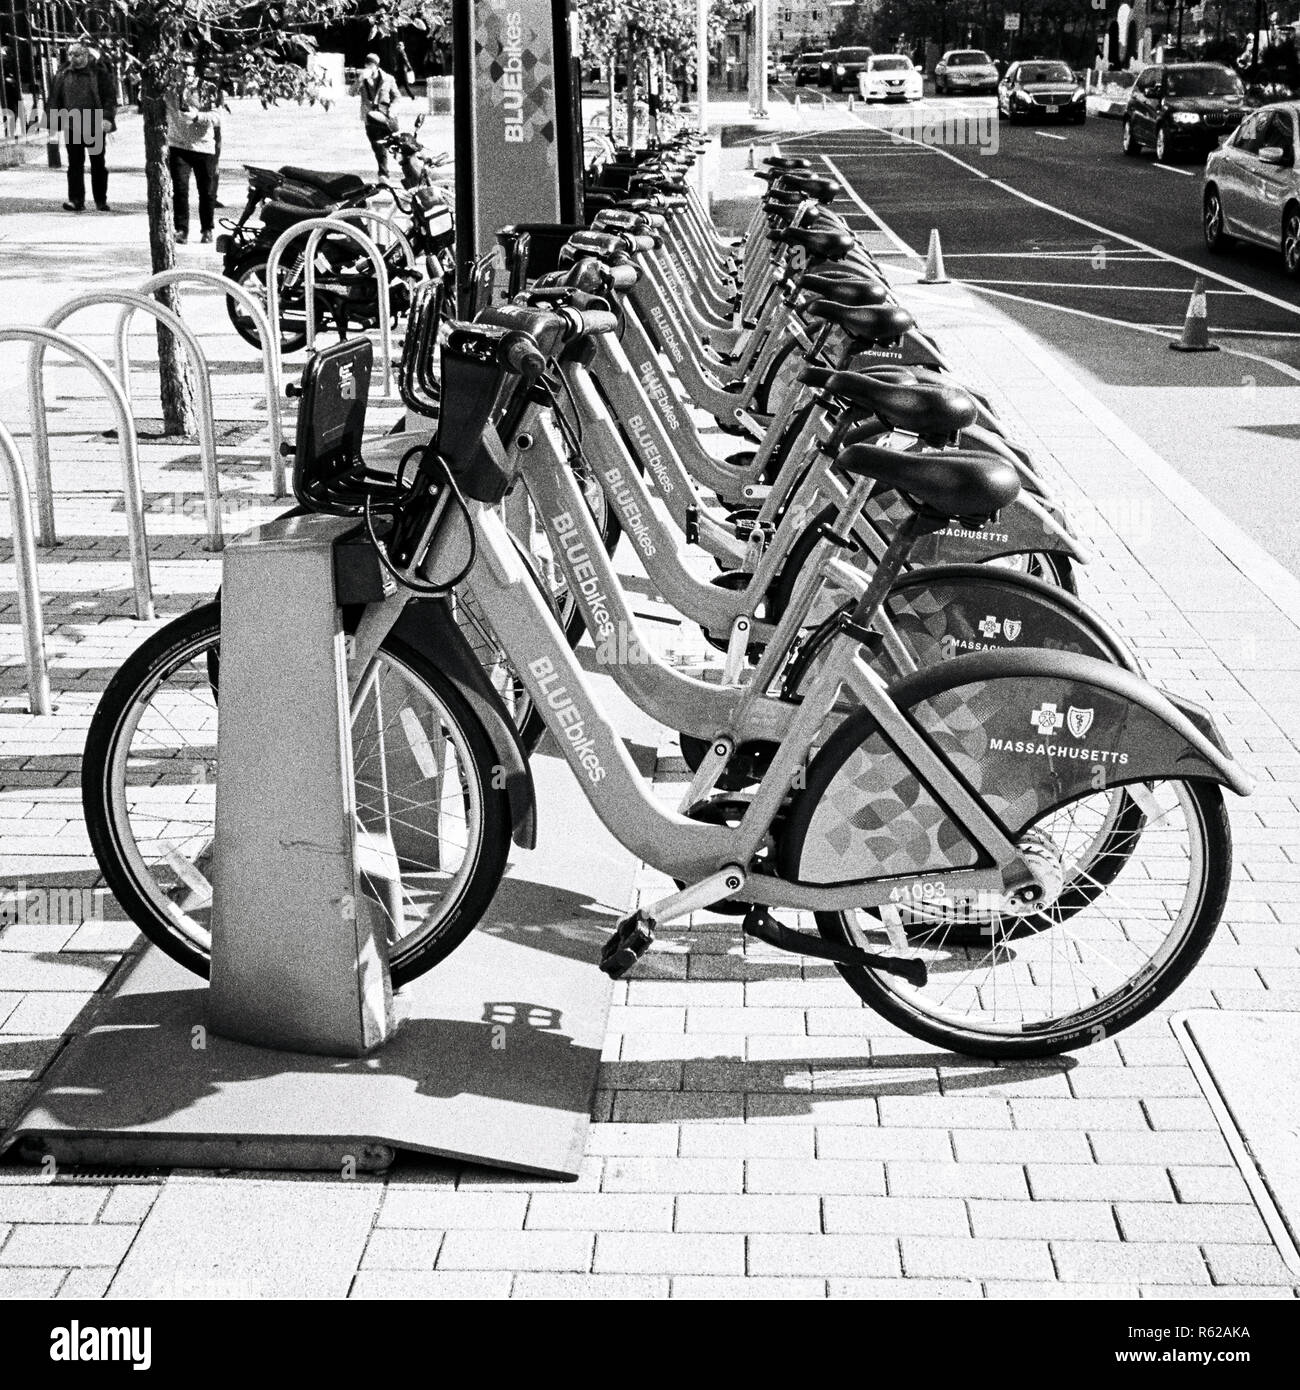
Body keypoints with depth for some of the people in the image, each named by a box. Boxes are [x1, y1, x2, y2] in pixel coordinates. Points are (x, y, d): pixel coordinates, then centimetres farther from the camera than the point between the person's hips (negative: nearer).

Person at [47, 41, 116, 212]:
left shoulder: (97, 73, 2)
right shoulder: (62, 75, 8)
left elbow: (110, 97, -2)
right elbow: (53, 100, 11)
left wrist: (108, 118, -15)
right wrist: (54, 124, 3)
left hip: (95, 127, -1)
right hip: (72, 127, 1)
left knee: (98, 164, 6)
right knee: (75, 164, -2)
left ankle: (101, 201, 15)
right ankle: (76, 200, -2)